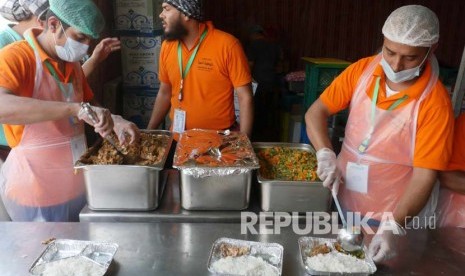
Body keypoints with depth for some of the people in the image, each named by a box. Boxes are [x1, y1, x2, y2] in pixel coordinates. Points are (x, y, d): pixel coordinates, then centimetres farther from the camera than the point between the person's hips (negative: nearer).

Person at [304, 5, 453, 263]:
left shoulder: (435, 103, -19)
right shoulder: (361, 70, -9)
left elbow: (425, 175, -19)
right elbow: (315, 112, -8)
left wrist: (394, 226, -29)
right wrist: (325, 155, -24)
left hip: (395, 214, -3)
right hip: (344, 200, 4)